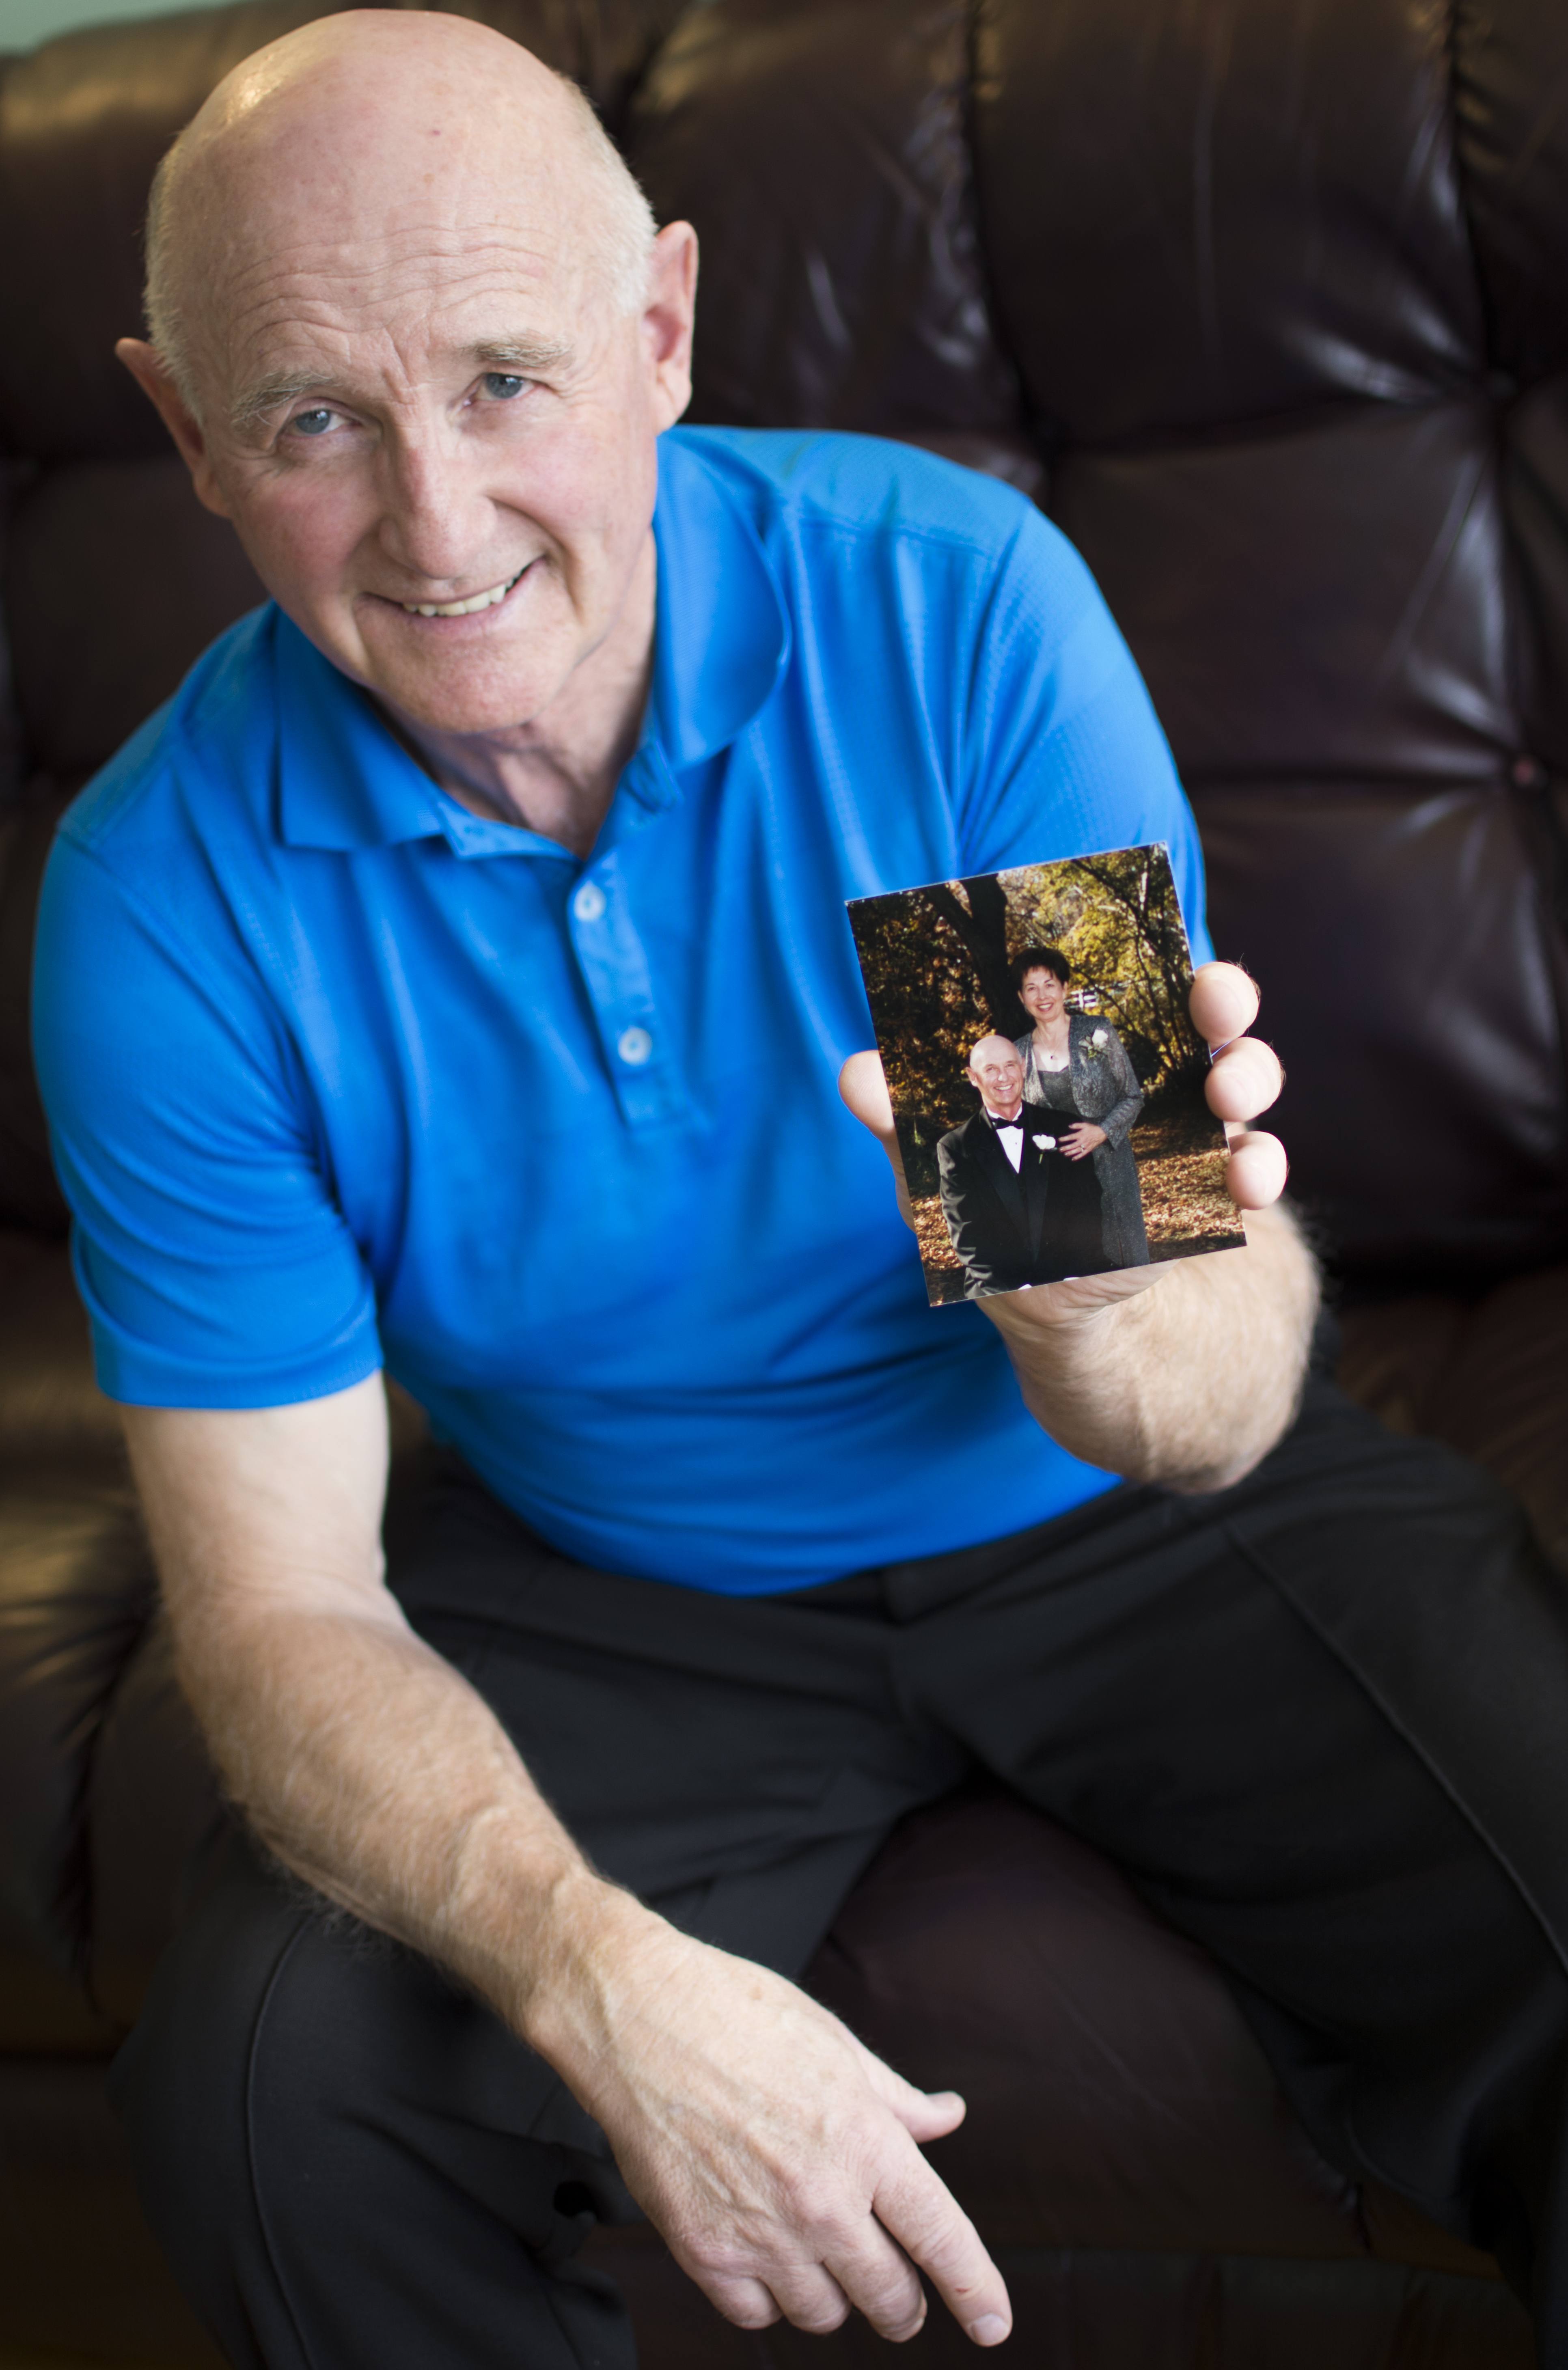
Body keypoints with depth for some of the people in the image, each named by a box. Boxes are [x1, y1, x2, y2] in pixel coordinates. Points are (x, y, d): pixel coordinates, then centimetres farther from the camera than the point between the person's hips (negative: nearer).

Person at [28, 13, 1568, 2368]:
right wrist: (595, 1971, -34)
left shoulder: (963, 602, -20)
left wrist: (1101, 1309, -47)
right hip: (613, 1597, 1)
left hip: (1122, 1527, 0)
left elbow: (1227, 1404, -20)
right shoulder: (168, 897, -17)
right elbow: (282, 1607, -14)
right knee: (262, 2097, -23)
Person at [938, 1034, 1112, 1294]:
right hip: (997, 1290, -2)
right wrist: (1013, 1291, -15)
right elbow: (966, 1234, 0)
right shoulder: (955, 1148, 7)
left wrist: (1076, 1280, -10)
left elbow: (1087, 1213, 8)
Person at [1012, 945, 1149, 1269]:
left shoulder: (1097, 1033, -2)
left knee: (1126, 1257, 1)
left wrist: (1103, 1132, -14)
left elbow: (1133, 1097, 1)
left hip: (1109, 1167, -1)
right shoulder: (1021, 1054, 4)